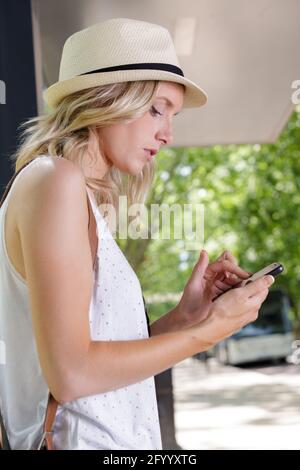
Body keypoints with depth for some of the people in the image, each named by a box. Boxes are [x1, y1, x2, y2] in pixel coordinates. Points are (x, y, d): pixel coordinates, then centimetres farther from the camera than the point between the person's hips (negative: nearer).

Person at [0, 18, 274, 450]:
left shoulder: (81, 195, 12)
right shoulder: (55, 180, -14)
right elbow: (70, 373, -20)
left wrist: (184, 314, -1)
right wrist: (210, 329, -12)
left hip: (116, 437, 9)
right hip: (81, 437, -9)